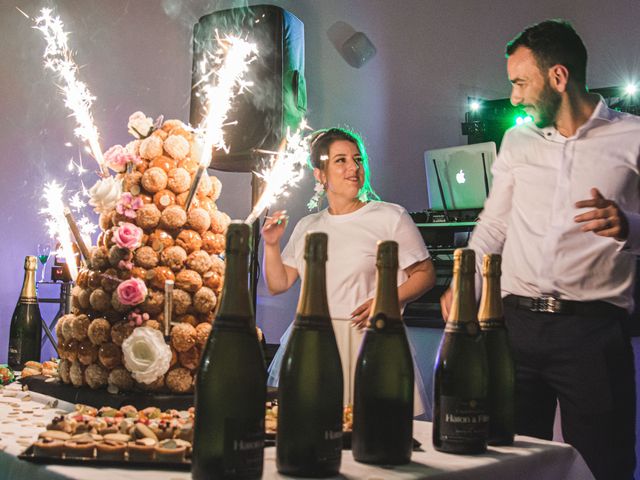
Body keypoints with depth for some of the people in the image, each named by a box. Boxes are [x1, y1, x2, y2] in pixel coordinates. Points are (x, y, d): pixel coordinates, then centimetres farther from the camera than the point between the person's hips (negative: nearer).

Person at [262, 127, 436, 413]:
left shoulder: (391, 217, 1)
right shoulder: (307, 227, 14)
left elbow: (425, 274, 1)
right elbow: (278, 285, 15)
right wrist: (271, 245, 0)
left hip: (367, 340, -3)